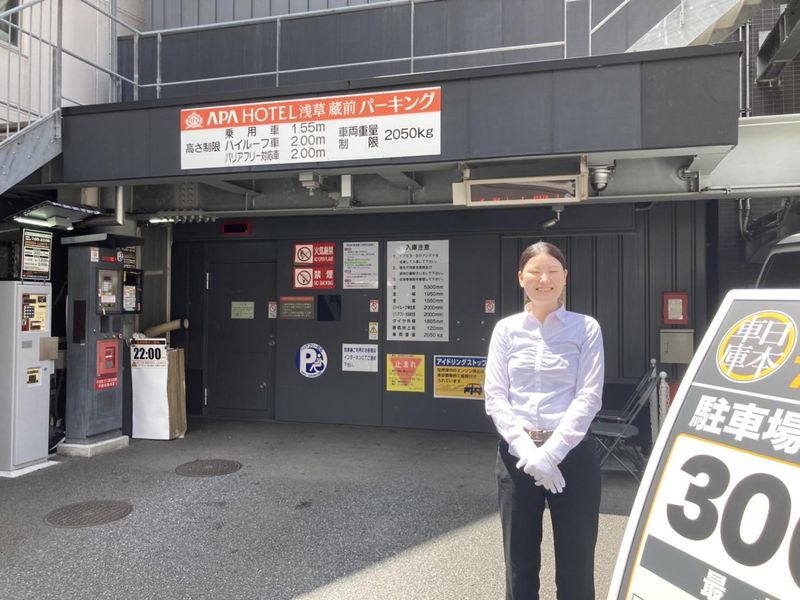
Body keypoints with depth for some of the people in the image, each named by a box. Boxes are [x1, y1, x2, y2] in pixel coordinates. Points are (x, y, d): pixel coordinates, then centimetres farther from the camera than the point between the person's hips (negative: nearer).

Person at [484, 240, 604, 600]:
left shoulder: (586, 329, 0)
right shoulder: (506, 329, 5)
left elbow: (588, 397, -7)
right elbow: (495, 396, -1)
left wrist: (551, 452, -15)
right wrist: (526, 449, -13)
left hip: (571, 454, -1)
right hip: (517, 454, 2)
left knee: (575, 562, 9)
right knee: (519, 560, 13)